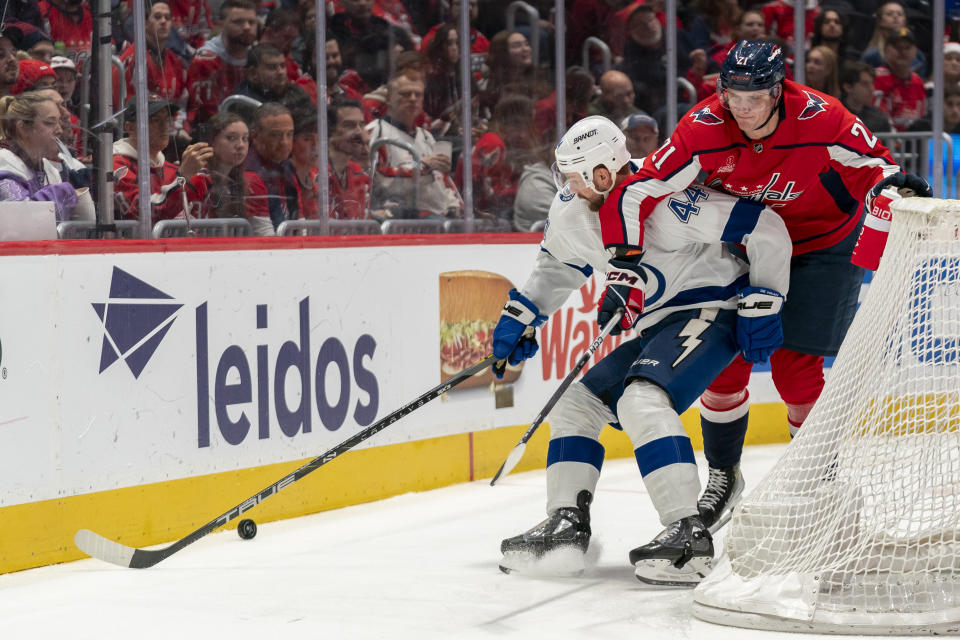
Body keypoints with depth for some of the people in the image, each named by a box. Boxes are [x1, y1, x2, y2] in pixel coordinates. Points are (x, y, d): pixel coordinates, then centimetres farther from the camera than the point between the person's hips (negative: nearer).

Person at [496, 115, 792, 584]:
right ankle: (567, 526, 10)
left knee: (641, 401, -30)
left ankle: (689, 536, -35)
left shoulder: (662, 203, -27)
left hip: (709, 312, -10)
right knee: (577, 402, 8)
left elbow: (766, 229, -23)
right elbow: (558, 264, 23)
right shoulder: (570, 212, -1)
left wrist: (762, 303, -19)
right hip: (654, 330, 10)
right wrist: (519, 314, 14)